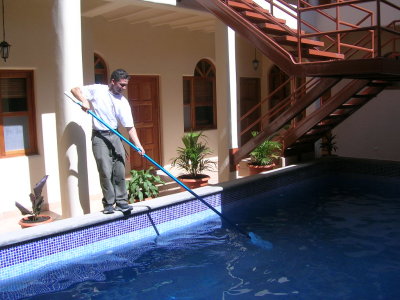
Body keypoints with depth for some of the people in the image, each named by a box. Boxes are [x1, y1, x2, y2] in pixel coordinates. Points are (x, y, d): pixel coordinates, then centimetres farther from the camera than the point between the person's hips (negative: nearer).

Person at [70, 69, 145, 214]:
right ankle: (108, 203, 6)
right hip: (99, 137, -3)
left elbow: (130, 127, -1)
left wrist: (138, 145, -11)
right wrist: (84, 101, -17)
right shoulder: (97, 90, -3)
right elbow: (75, 89, 2)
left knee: (120, 171, 3)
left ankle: (121, 201, 14)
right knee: (106, 172, -6)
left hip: (115, 136, 4)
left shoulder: (123, 102, 2)